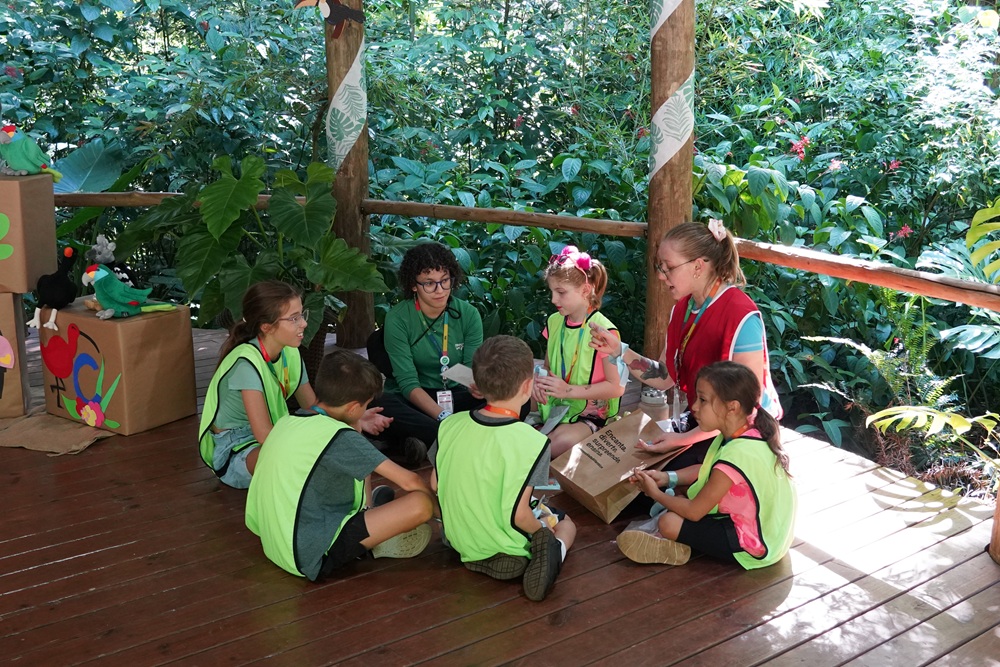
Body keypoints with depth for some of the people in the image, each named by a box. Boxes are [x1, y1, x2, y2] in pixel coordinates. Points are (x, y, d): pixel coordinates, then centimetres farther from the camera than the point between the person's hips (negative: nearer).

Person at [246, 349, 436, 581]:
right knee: (420, 503, -17)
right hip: (314, 558, -10)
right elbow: (409, 481, -13)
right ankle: (375, 545, 7)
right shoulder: (340, 438, -16)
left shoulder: (286, 422, 8)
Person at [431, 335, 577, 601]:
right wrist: (542, 528, -6)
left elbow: (435, 484, 0)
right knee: (566, 524, 21)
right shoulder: (531, 442, -26)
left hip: (459, 541, 6)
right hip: (505, 554, -6)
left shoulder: (450, 425, -11)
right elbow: (518, 515, -26)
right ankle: (550, 556, -7)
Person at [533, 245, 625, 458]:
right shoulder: (554, 322, 6)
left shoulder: (603, 330, -15)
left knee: (564, 441, -35)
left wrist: (569, 390, -20)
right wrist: (539, 382, -4)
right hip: (553, 407, 5)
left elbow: (616, 387, -14)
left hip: (589, 415, -5)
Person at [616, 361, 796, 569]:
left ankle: (672, 547, 9)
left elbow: (694, 511, -23)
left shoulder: (735, 455, -32)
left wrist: (655, 493, -7)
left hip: (753, 545, -10)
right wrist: (667, 477, 2)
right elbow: (705, 470, 14)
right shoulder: (750, 433, -4)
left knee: (668, 522, -19)